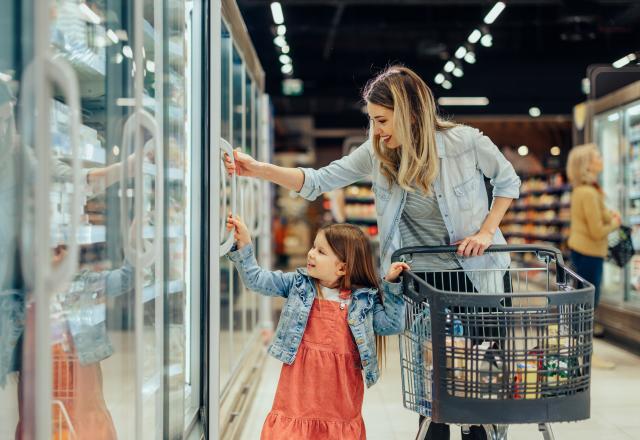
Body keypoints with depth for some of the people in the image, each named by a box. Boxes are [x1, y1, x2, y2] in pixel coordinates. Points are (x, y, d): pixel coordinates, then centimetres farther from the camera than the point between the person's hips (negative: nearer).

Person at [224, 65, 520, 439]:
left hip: (479, 272, -2)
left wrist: (487, 231, -11)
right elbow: (319, 181, -10)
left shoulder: (466, 142, -17)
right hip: (423, 278, 2)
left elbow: (508, 181, 0)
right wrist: (259, 169, -21)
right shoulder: (378, 154, -9)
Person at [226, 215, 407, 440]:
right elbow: (257, 280, 2)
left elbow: (392, 325, -1)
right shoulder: (298, 283, 3)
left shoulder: (364, 299, 0)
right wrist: (243, 244, -7)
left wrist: (391, 284, -6)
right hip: (300, 384, 1)